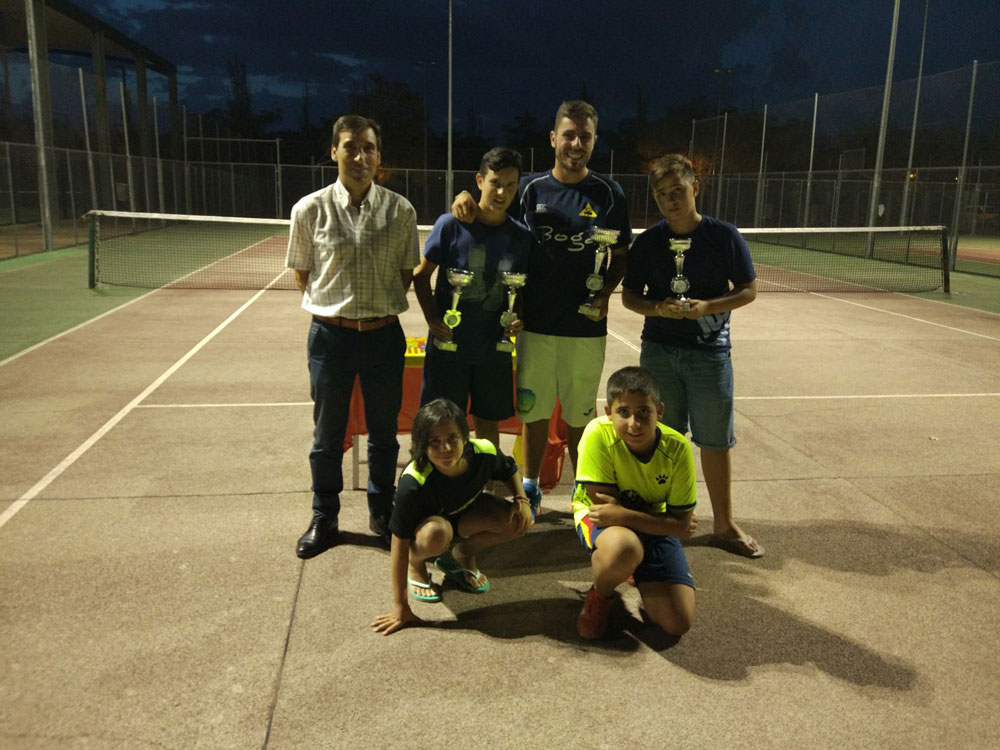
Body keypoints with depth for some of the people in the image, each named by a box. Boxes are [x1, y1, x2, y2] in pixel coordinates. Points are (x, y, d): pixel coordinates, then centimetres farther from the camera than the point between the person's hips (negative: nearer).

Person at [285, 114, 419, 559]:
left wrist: (381, 306, 1)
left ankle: (382, 512, 33)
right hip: (330, 335, -1)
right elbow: (302, 273, 7)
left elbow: (407, 273, 8)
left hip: (384, 335, 1)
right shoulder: (310, 209, -5)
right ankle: (324, 518, 30)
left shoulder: (400, 210, -2)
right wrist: (335, 306, 4)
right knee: (327, 435, 11)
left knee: (384, 433, 13)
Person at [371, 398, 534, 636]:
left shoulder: (484, 453, -27)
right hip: (421, 521, -4)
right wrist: (400, 606, -30)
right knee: (437, 533, -40)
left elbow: (510, 470, 0)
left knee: (518, 521, -18)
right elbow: (399, 544, -33)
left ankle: (463, 555, 9)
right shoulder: (413, 482, -39)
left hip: (464, 511, 4)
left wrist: (521, 500, -20)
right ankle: (416, 565, -2)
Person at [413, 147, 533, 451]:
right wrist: (431, 317, -13)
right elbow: (421, 274, -2)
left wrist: (518, 317, -9)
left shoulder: (522, 237, 1)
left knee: (488, 423, 15)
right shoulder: (451, 226, -9)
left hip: (494, 348, 3)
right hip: (448, 344, -2)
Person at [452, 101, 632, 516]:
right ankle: (530, 486, 30)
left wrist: (605, 293, -11)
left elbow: (621, 256, 7)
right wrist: (466, 202, -12)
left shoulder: (608, 193, 0)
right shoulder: (529, 188, 2)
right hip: (536, 323, 1)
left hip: (586, 326, -1)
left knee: (579, 414, 11)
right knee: (534, 410, 11)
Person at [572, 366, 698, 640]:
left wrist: (622, 514, -31)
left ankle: (635, 571, 24)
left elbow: (682, 526, -17)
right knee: (624, 547, -41)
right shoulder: (599, 434, -27)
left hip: (655, 525, 3)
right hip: (600, 516, -3)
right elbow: (603, 500, -22)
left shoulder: (677, 448, -21)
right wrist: (669, 521, -21)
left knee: (678, 622, -9)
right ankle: (600, 595, -4)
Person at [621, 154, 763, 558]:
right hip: (659, 350, 2)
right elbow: (629, 296, 5)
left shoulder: (724, 236, -4)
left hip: (710, 350, -1)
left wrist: (708, 306, -18)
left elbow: (748, 290, 0)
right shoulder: (648, 241, 1)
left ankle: (724, 525, 19)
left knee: (716, 441, 4)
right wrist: (659, 308, -17)